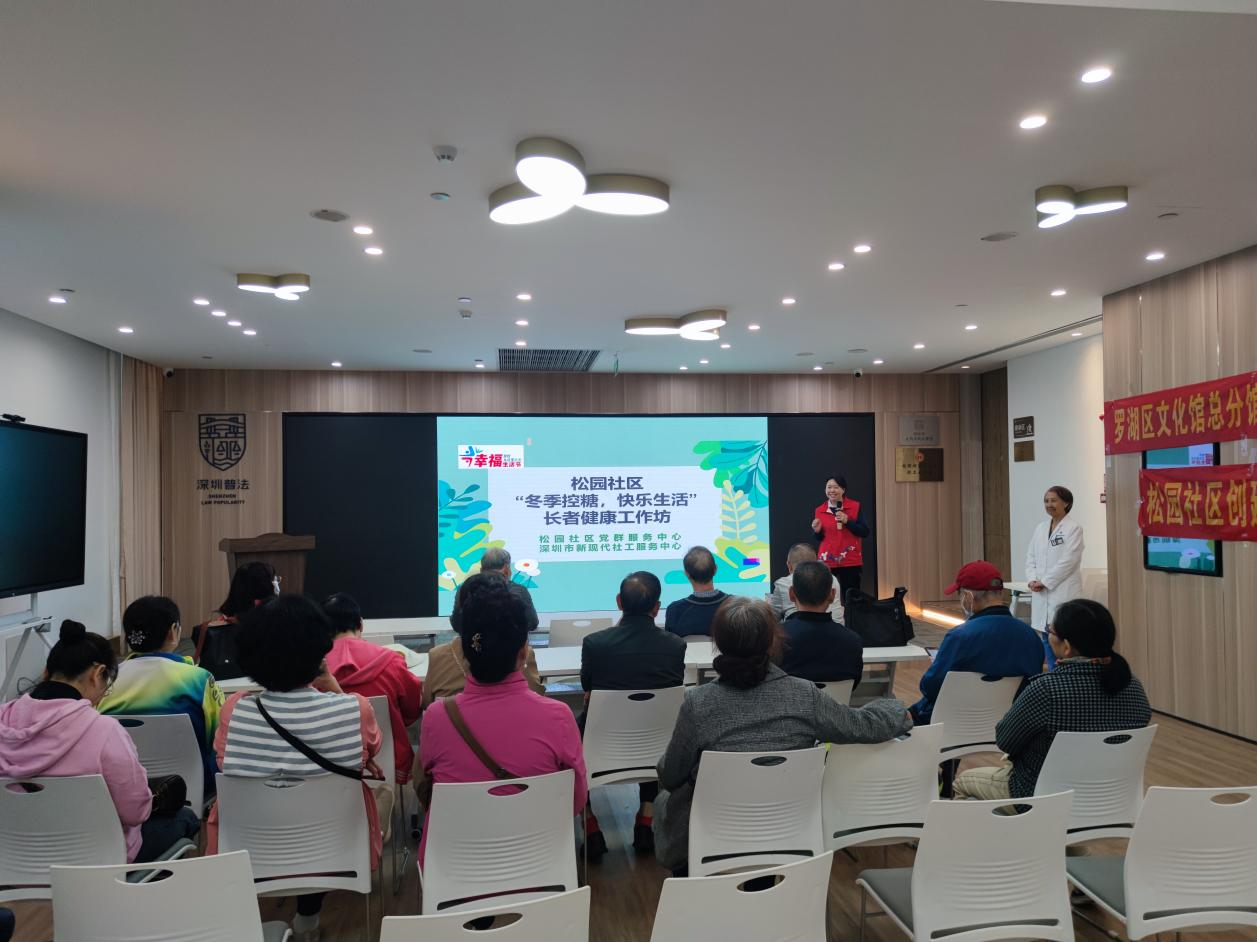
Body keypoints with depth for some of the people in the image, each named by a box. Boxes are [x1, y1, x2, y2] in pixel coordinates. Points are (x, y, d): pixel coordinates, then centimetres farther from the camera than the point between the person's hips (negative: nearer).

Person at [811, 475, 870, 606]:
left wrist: (847, 521, -16)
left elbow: (865, 532, -5)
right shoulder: (819, 511, 6)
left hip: (851, 561, -1)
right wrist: (817, 531, -6)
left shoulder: (855, 507, -1)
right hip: (827, 562, 2)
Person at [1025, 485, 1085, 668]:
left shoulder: (1074, 529, -5)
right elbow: (1031, 557, 12)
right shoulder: (1040, 528, 12)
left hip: (1064, 593, -6)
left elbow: (1068, 561, -13)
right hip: (1041, 594, 6)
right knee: (1047, 639, 12)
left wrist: (1045, 581, -13)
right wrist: (1032, 579, -4)